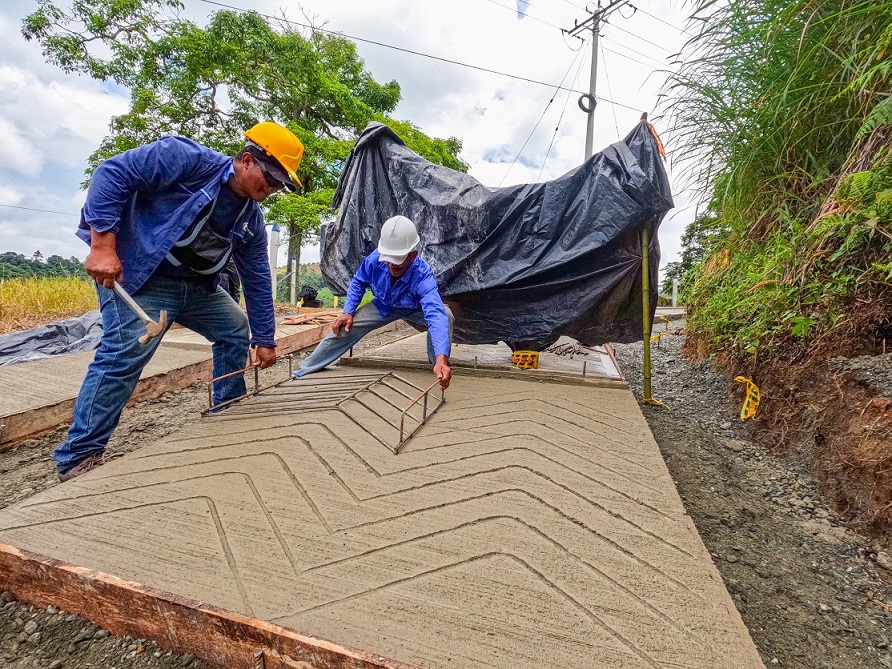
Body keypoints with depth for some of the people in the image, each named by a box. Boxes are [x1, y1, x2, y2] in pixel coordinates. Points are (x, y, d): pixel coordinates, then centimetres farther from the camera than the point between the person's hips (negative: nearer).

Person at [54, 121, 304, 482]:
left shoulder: (251, 219, 2)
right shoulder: (187, 157, -17)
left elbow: (258, 280, 5)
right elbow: (112, 173, -20)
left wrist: (264, 339, 5)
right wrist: (102, 246, -27)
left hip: (196, 285, 8)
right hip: (135, 273, -8)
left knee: (237, 331, 9)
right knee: (129, 348, -23)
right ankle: (79, 456, -8)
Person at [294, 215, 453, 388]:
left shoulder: (423, 276, -43)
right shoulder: (374, 260, -31)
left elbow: (435, 315, -59)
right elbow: (358, 282, -6)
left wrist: (441, 360, -74)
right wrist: (348, 312, -16)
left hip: (415, 310, -3)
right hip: (383, 306, 3)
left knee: (444, 314, -33)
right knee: (343, 328, -8)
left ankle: (440, 369, -12)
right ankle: (306, 369, 12)